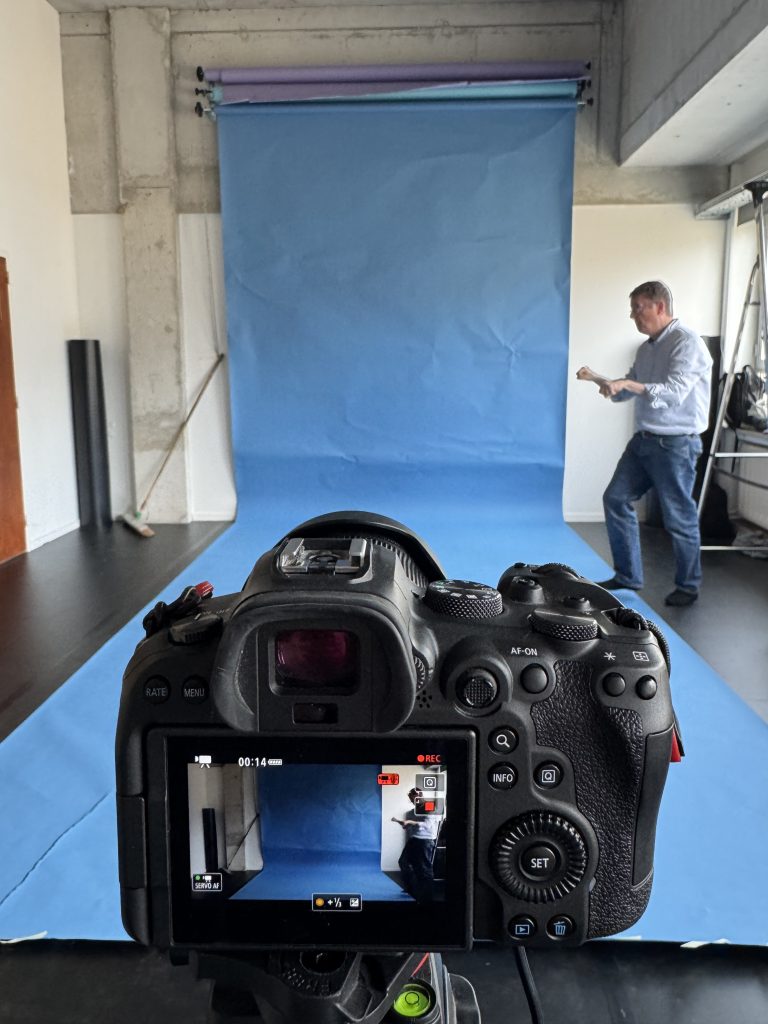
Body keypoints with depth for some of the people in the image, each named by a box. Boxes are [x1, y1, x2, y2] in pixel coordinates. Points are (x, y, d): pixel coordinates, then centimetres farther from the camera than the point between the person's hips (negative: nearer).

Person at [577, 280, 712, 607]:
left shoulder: (687, 342, -12)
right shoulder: (647, 348, 13)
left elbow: (674, 393, -23)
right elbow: (626, 391, 19)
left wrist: (628, 384, -32)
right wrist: (598, 379, 2)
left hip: (675, 444, -8)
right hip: (643, 439, 8)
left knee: (679, 517, 1)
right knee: (616, 499, 7)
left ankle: (688, 586, 19)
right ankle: (628, 576, 19)